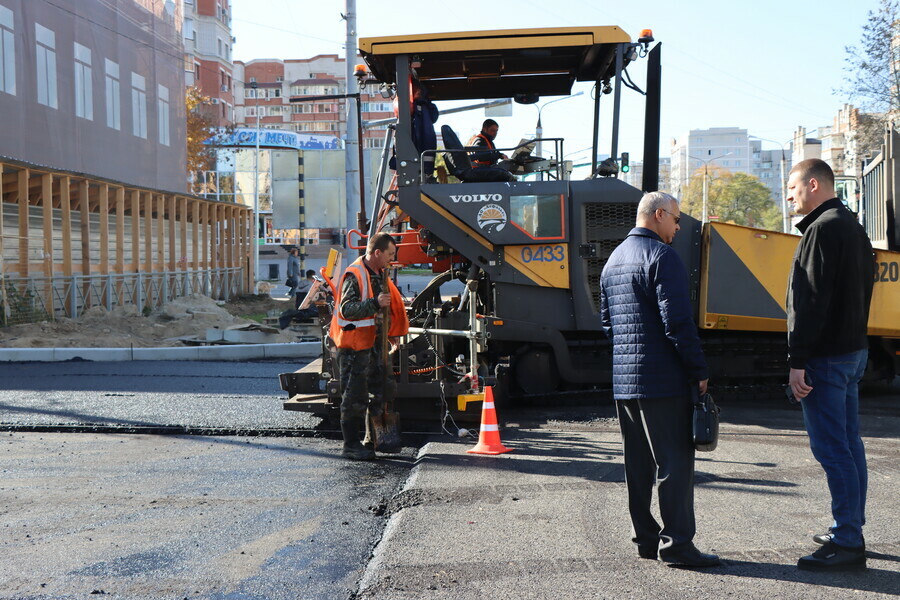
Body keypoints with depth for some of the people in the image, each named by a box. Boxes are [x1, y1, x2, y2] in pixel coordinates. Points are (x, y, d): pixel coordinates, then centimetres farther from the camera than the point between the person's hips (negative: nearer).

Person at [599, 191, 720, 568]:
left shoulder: (613, 260, 17)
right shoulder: (662, 256, -11)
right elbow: (678, 323, -18)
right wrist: (700, 371, -12)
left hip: (622, 381, 9)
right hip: (663, 380, -9)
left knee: (638, 463, 13)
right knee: (675, 461, -4)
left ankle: (645, 537, 20)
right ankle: (676, 543, -3)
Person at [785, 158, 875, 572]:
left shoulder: (823, 229, -14)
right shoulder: (854, 227, 17)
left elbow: (811, 301, -20)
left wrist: (798, 360, -20)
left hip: (826, 354, -10)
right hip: (854, 349, 10)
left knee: (831, 448, -8)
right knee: (848, 444, 14)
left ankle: (847, 543, -5)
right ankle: (850, 532, 23)